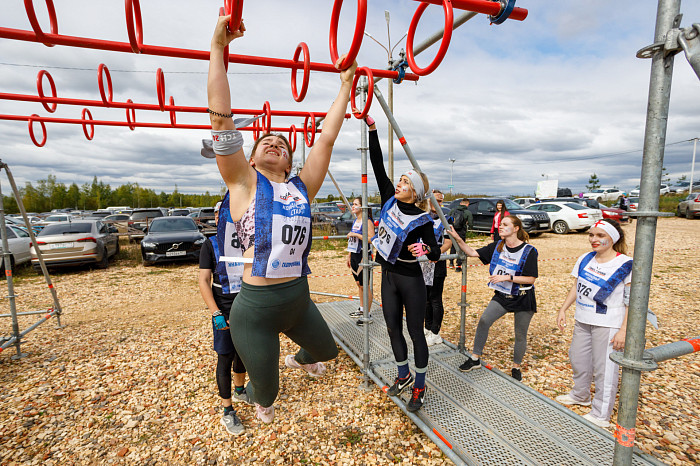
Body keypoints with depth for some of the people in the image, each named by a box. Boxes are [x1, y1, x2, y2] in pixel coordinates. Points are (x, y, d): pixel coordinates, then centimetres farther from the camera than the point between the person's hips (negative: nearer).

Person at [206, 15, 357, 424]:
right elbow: (221, 118, -12)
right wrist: (218, 46, -11)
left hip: (299, 300, 4)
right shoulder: (244, 184, -6)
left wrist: (346, 86, 9)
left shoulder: (302, 188, 1)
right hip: (256, 307, -4)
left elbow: (327, 137, 3)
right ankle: (258, 398, 56)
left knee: (327, 350, 28)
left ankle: (298, 359, 64)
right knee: (266, 391, 16)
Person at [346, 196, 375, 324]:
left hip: (363, 256, -8)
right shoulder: (355, 221, 13)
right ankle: (361, 309, 30)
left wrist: (356, 234, -23)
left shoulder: (367, 221, -13)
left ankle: (368, 314, 8)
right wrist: (349, 256, 20)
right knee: (359, 283, 16)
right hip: (354, 256, 8)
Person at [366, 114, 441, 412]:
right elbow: (378, 164, -1)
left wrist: (426, 249, -34)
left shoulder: (422, 220, -14)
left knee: (415, 332, 8)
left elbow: (436, 253, -11)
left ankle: (419, 386, 27)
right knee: (393, 328, 16)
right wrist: (372, 128, -3)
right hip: (389, 276, 6)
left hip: (410, 280, -6)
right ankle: (403, 376, 38)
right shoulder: (390, 200, -1)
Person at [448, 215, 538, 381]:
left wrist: (507, 277, -24)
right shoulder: (497, 246, -1)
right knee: (484, 320, -11)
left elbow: (531, 279, -14)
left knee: (520, 335, 8)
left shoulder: (529, 251, -14)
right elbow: (473, 253, 0)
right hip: (502, 296, 4)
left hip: (523, 299, -3)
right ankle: (475, 358, 3)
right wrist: (457, 239, -12)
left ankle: (516, 367, 32)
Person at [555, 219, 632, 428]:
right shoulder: (585, 259, 3)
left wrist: (623, 330, -18)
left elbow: (632, 301, -13)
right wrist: (563, 310, 6)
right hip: (582, 320, 6)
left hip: (608, 324, -6)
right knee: (578, 359, 19)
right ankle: (580, 395, 43)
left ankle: (601, 415, 21)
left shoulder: (626, 265, -13)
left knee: (604, 368, 3)